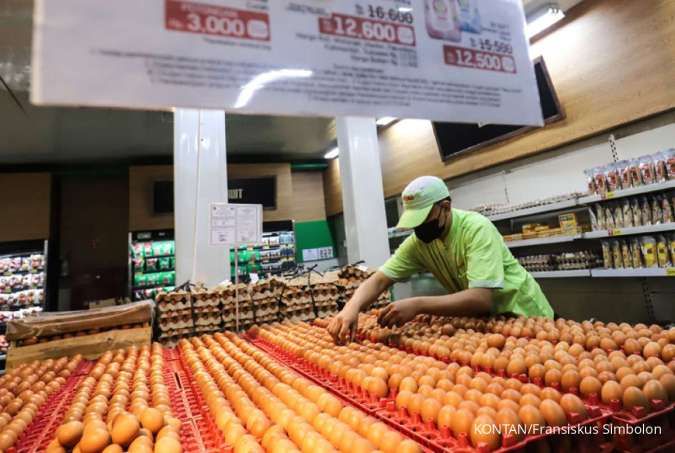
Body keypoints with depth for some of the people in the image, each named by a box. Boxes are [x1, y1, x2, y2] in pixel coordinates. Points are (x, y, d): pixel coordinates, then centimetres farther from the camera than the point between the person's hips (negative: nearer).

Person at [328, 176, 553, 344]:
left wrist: (417, 305, -46)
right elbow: (378, 280, -15)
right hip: (482, 319, 4)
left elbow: (481, 299, -36)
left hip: (522, 316, -4)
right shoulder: (417, 242, -12)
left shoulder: (477, 229, -27)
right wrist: (352, 307, -34)